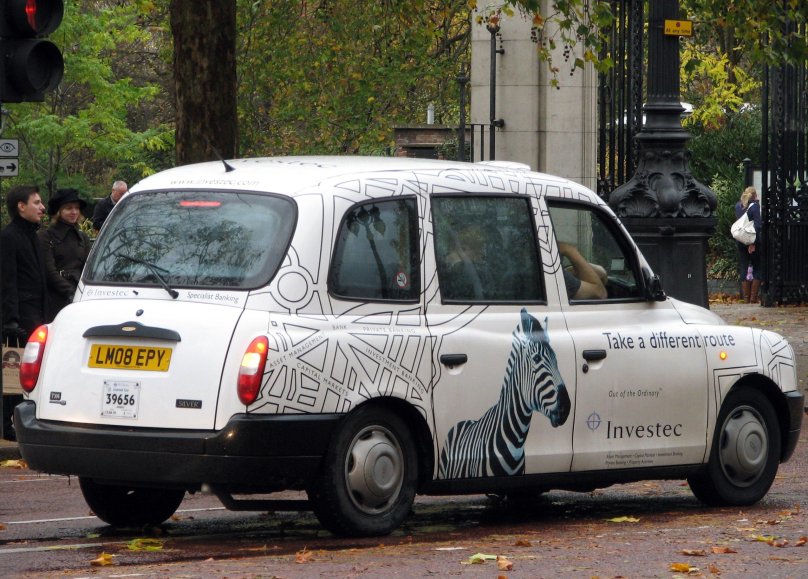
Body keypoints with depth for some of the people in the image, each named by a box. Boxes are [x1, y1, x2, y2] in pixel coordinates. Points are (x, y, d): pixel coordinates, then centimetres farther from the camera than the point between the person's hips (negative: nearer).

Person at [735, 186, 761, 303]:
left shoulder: (738, 205, 4)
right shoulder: (755, 206, -11)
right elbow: (757, 225, -17)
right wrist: (753, 242, -17)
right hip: (752, 241, -5)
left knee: (743, 268, 10)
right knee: (757, 268, 6)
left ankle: (746, 298, 9)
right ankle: (753, 298, 1)